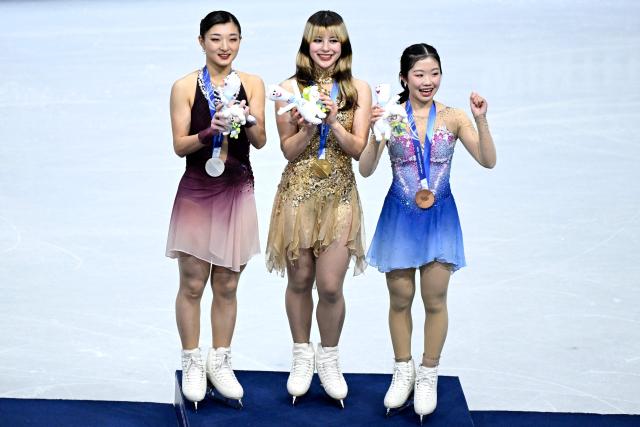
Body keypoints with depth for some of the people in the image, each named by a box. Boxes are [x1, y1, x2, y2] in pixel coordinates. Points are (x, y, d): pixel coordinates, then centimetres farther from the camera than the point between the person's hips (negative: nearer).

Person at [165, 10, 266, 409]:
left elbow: (260, 141, -2)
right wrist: (211, 131, -24)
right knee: (192, 284, 2)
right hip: (197, 191, -2)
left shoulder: (252, 84, 2)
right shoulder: (185, 87, -4)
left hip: (237, 191, 2)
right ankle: (192, 363, 15)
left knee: (227, 285, 9)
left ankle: (220, 362, 21)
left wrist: (247, 120, -22)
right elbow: (180, 145, -6)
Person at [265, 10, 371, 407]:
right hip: (298, 193, 0)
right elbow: (289, 150, -1)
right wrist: (310, 125, -18)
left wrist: (333, 122, -18)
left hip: (339, 196, 0)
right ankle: (302, 356, 26)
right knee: (299, 281, 8)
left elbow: (359, 148, -3)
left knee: (330, 285, -4)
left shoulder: (358, 89, 2)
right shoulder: (290, 88, 1)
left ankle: (329, 359, 18)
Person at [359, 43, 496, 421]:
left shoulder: (453, 118, -3)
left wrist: (481, 120, -20)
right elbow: (366, 170, -9)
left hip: (439, 216, 0)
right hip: (400, 215, 0)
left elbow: (489, 161, -8)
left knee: (435, 298, 3)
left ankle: (429, 375, 20)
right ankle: (403, 371, 27)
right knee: (400, 297, 9)